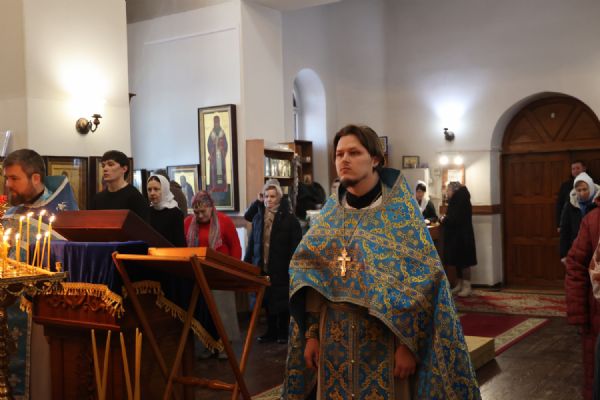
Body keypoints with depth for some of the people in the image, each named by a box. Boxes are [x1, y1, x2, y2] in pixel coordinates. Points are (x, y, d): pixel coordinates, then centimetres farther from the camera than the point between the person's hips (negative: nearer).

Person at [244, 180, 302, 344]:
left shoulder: (288, 218, -6)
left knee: (281, 300, 5)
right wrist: (247, 261, 8)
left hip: (281, 267, -4)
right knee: (267, 300, 10)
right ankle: (271, 331, 20)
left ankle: (283, 332, 17)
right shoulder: (258, 217, 9)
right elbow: (252, 241, 12)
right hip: (262, 266, 4)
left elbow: (295, 244, -9)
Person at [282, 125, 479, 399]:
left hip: (383, 338, -4)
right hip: (335, 338, 4)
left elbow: (422, 279, -11)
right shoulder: (331, 211, 6)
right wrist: (311, 333, 2)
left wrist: (408, 344, -15)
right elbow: (310, 275, 7)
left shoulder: (399, 209, -6)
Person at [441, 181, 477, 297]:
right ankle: (460, 284, 21)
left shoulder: (460, 200, -18)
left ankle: (467, 287, 1)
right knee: (458, 261, 14)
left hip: (462, 236, -10)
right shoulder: (457, 200, 12)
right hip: (456, 236, 10)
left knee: (463, 262, -4)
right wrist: (445, 219, -2)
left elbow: (456, 219, -24)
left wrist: (444, 220, -8)